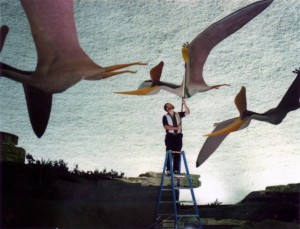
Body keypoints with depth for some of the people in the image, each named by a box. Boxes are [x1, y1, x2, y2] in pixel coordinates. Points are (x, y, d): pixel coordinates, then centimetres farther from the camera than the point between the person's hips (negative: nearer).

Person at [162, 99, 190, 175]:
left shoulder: (178, 114, 13)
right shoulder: (165, 117, 0)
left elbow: (187, 112, 9)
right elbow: (166, 126, -11)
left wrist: (184, 104, -3)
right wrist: (176, 128, -18)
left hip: (178, 136, 3)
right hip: (170, 136, -3)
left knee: (177, 153, 3)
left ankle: (176, 169, 7)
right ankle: (168, 169, 0)